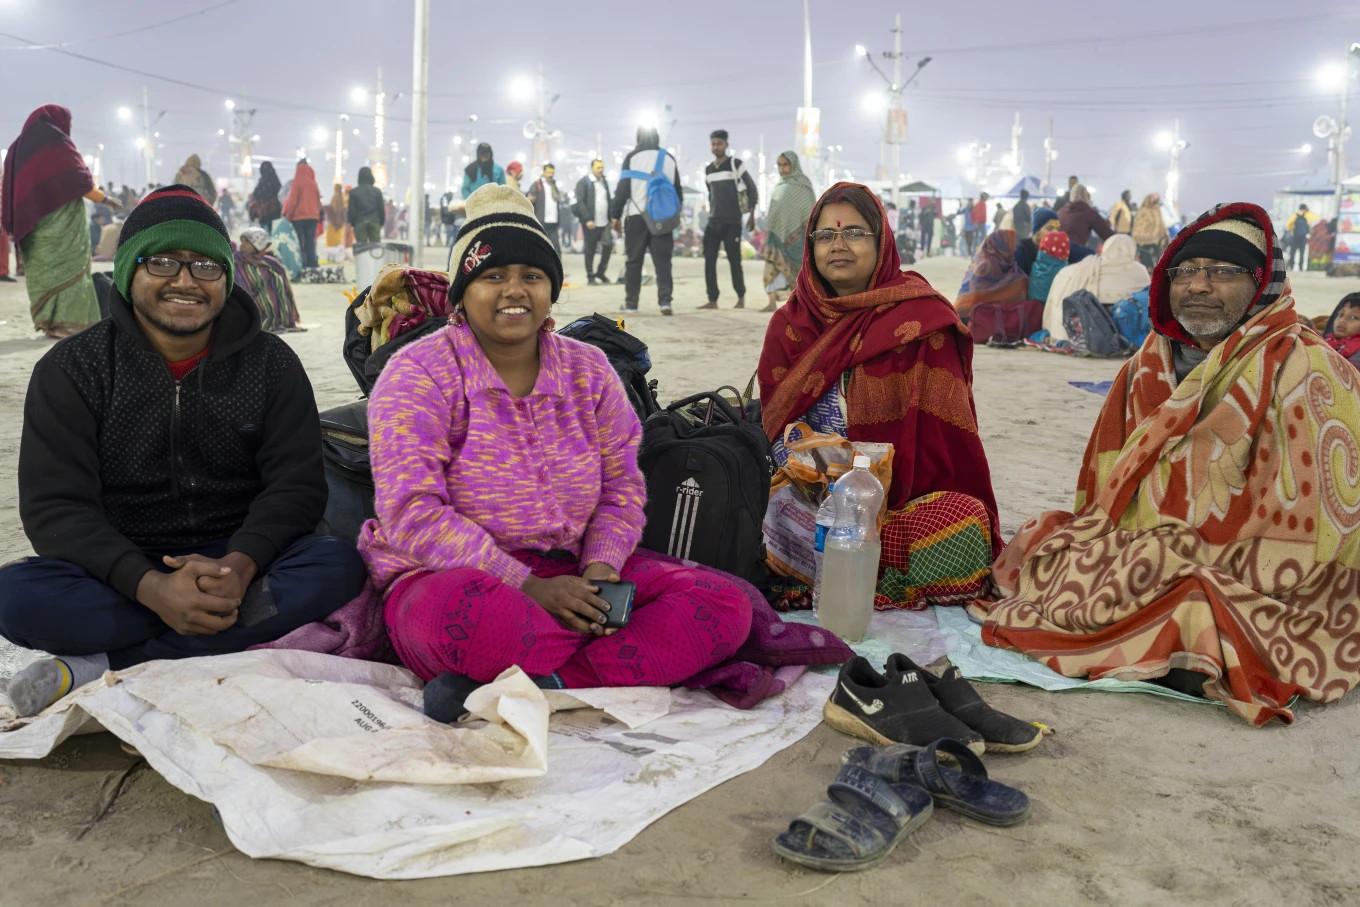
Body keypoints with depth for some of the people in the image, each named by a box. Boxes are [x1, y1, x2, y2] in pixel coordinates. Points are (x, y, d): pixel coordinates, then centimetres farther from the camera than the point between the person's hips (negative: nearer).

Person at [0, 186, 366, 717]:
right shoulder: (71, 370, -1)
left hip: (237, 562, 2)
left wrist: (239, 566, -27)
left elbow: (296, 485, -5)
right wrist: (152, 588, -28)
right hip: (120, 571, -1)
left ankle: (101, 666, -26)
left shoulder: (271, 364, 3)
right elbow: (54, 507, -10)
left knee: (338, 568, -29)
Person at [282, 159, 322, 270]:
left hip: (298, 217, -4)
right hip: (313, 217, 4)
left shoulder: (297, 183, -9)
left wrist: (288, 216, 1)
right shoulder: (314, 184, 2)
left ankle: (301, 266, -4)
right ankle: (312, 265, 3)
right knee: (311, 243, 6)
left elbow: (292, 202, -8)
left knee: (299, 244, 1)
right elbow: (318, 201, 10)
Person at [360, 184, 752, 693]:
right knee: (463, 611, -42)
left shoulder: (589, 370, 11)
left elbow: (622, 490, 12)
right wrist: (528, 588, -21)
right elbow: (412, 516, -15)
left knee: (725, 604, -14)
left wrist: (601, 567, -11)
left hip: (569, 577, 5)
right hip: (447, 576, -5)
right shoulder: (419, 375, -5)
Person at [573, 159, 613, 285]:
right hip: (590, 223, -5)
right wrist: (587, 219, -18)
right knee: (590, 250, 2)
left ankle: (601, 272, 13)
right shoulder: (584, 182, -5)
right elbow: (580, 202, -12)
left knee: (608, 245, -3)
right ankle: (590, 276, 12)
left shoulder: (604, 181, 16)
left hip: (604, 222, 5)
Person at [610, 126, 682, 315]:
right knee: (662, 261, -1)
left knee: (634, 261, 7)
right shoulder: (669, 159, 9)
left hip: (636, 216, -1)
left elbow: (622, 188, -3)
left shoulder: (632, 158, 0)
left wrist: (615, 215, 3)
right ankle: (665, 300, -16)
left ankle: (631, 303, 11)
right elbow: (678, 190, 12)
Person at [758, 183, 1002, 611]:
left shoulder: (922, 317, 2)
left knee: (964, 518, -32)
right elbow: (774, 424, 11)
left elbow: (946, 430, -2)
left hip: (906, 502, -1)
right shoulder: (788, 325, 12)